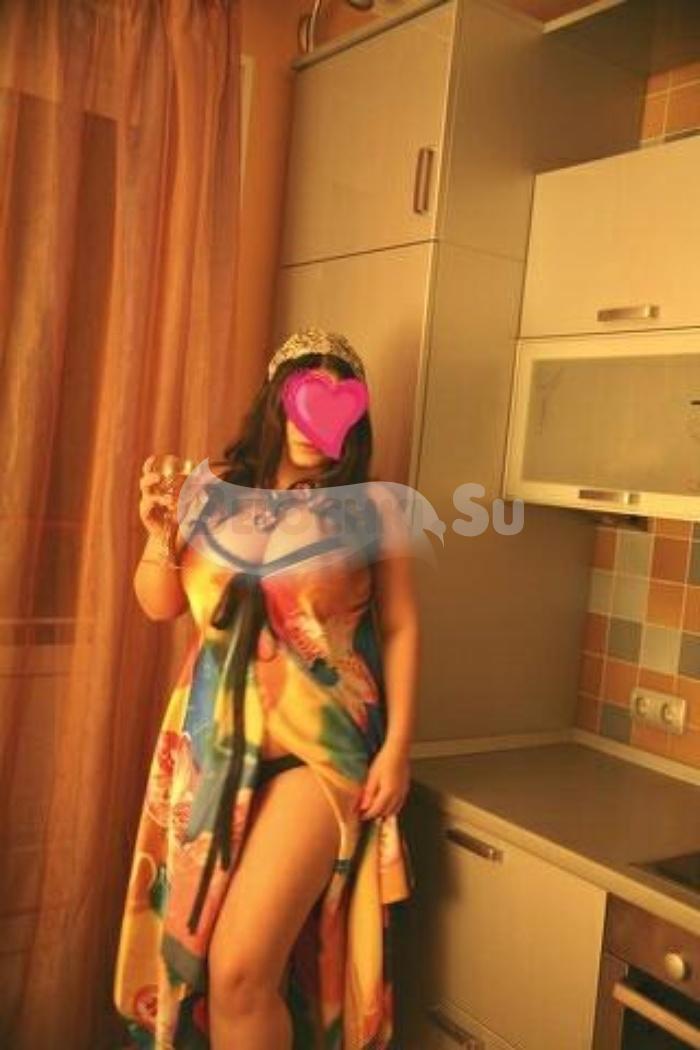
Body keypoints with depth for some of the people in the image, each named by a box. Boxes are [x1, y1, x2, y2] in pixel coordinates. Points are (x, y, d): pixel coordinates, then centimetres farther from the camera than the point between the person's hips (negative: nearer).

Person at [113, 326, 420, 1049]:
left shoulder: (372, 505, -3)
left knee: (241, 968, -9)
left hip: (320, 747, -4)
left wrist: (397, 744, -6)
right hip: (213, 743, 4)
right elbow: (159, 605, 10)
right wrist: (160, 533, -8)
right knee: (189, 949, 16)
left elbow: (400, 628, 0)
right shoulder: (217, 488, 5)